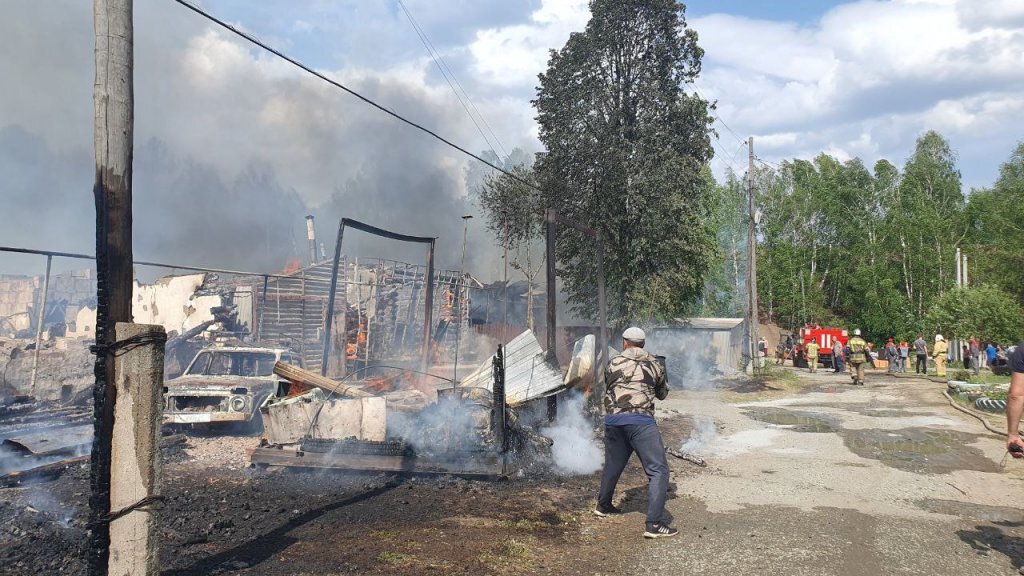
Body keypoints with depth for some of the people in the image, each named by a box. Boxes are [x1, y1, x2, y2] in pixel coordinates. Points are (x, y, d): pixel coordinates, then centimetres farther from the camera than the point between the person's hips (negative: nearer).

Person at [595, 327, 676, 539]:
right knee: (658, 470, -4)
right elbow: (662, 394, 23)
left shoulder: (614, 363, 12)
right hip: (640, 420, -4)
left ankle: (603, 505, 41)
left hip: (613, 420, 4)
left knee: (613, 465, 24)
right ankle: (654, 524, -14)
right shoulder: (653, 364, 10)